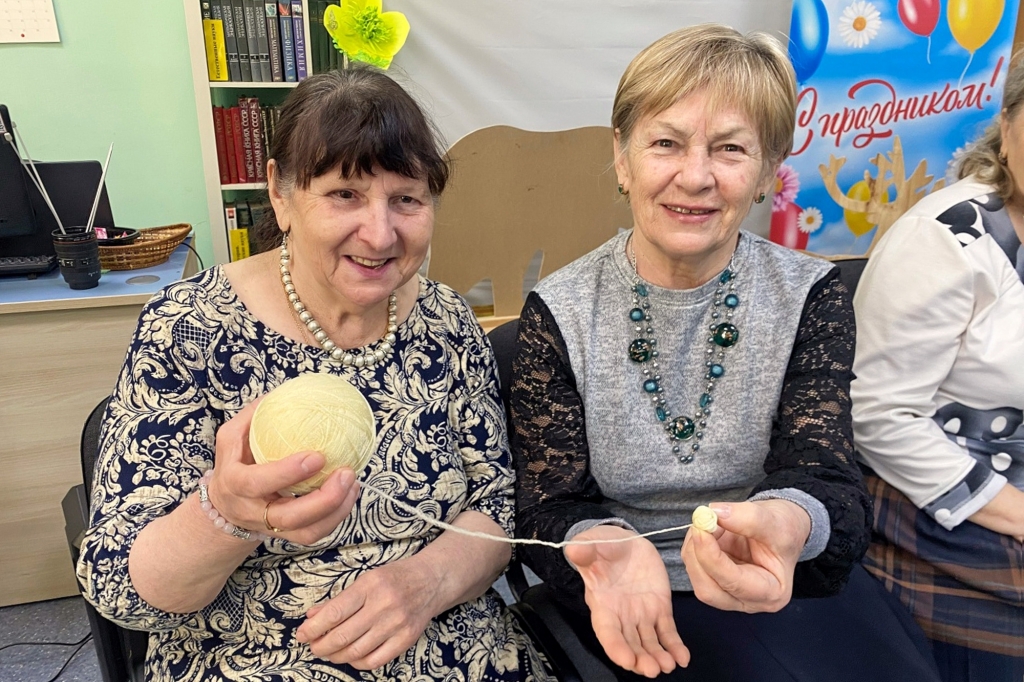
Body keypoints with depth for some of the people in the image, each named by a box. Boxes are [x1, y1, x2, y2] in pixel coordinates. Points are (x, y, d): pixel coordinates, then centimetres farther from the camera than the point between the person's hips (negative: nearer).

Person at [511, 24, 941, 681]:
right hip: (636, 603, -3)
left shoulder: (812, 295, -5)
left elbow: (829, 479, -14)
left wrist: (793, 523, -38)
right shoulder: (561, 313, -10)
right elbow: (548, 506, -9)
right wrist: (603, 545, -32)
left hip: (796, 579, 3)